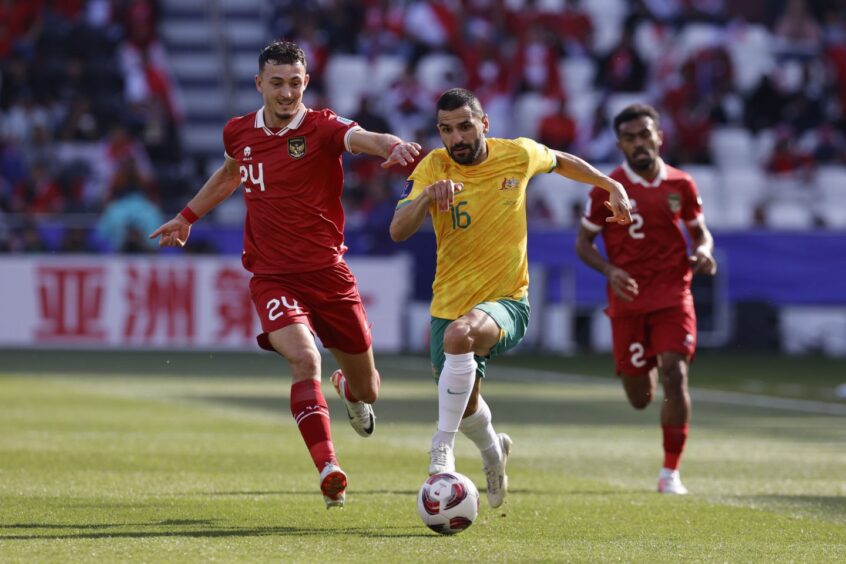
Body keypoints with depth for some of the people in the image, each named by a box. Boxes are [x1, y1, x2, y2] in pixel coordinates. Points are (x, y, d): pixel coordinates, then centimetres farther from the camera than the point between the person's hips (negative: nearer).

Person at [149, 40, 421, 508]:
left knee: (366, 391, 11)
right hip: (272, 277, 1)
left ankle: (350, 389, 51)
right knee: (305, 360, -28)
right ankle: (329, 473, -30)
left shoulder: (321, 128, -11)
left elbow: (362, 138, -35)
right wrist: (188, 216, 30)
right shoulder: (239, 132, 2)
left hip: (329, 274, -1)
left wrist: (393, 147, -56)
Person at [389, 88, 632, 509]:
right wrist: (426, 195, -40)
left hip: (506, 303, -2)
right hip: (450, 306, 2)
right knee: (465, 408, 12)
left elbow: (559, 161, 19)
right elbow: (398, 231, -22)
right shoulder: (434, 166, -9)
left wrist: (611, 185, 24)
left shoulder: (518, 155, -5)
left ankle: (442, 449, -28)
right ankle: (492, 450, 49)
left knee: (459, 334, -36)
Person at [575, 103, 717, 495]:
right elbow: (583, 243, 3)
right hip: (627, 299, 0)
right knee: (640, 399, 4)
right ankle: (644, 369, 45)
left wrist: (703, 252, -7)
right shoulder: (607, 188, -3)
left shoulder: (680, 185, 3)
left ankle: (670, 472, -8)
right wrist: (609, 271, -16)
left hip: (673, 297, 0)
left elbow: (700, 231, 16)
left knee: (674, 376, -18)